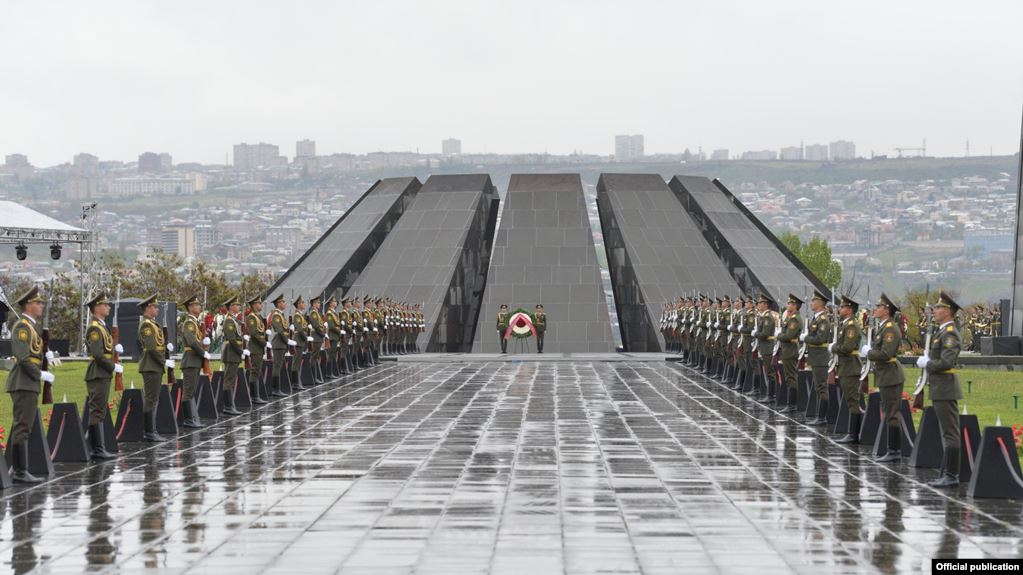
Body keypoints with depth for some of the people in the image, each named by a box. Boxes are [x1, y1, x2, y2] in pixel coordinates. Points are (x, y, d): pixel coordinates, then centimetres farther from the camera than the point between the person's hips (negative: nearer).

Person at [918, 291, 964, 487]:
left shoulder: (950, 334, -16)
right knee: (947, 433, 13)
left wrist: (927, 364, -12)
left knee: (950, 433, -8)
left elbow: (946, 362, -25)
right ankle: (946, 474, 18)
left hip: (945, 389, -11)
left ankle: (952, 476, -6)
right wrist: (927, 358, 6)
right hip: (940, 389, 11)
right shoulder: (941, 332, 16)